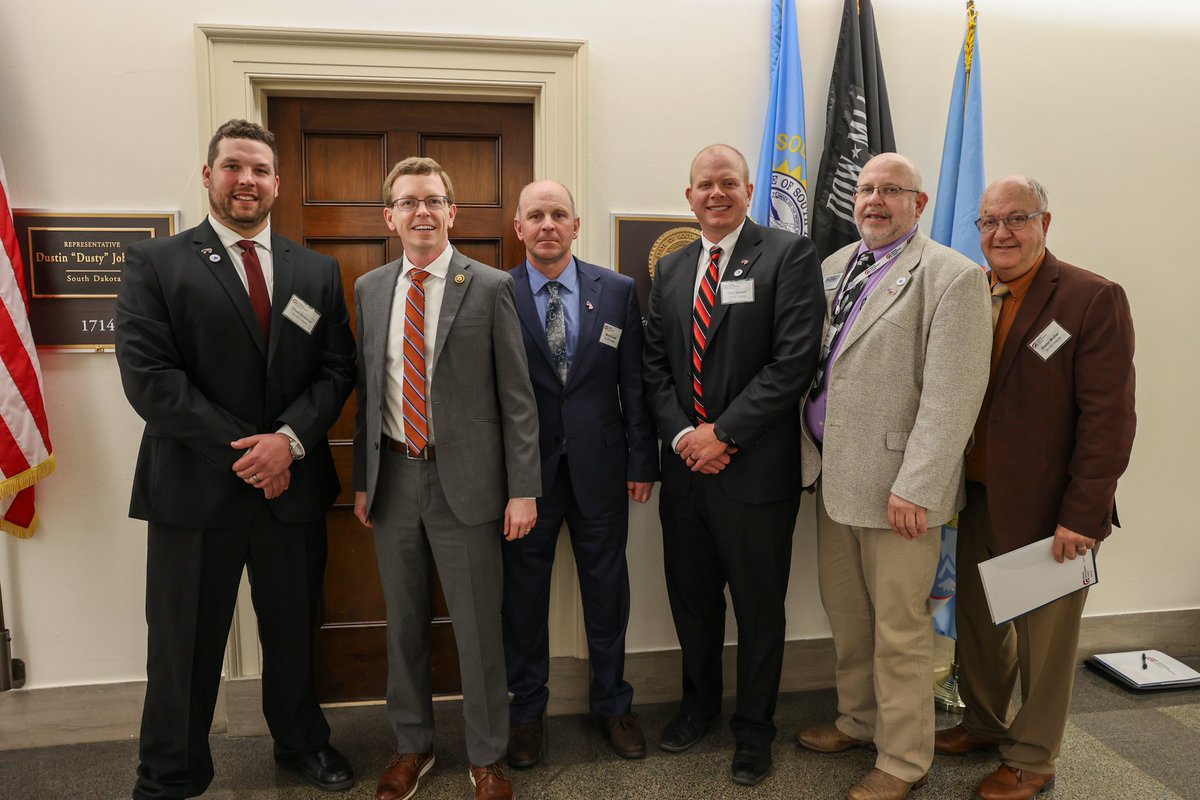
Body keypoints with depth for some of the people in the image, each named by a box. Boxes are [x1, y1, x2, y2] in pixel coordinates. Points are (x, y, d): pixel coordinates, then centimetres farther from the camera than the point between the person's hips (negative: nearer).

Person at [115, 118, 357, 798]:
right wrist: (241, 450, -15)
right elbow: (148, 376, -11)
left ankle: (302, 742, 41)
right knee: (185, 646, 10)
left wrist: (290, 439, -13)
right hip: (195, 488, -2)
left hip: (294, 484, 3)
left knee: (295, 633, 18)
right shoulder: (155, 263, -1)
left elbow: (337, 369, 3)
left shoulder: (317, 271, 8)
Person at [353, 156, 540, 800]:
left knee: (478, 626, 7)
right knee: (403, 620, 16)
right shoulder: (369, 289, 8)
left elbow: (516, 396, -6)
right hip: (393, 476, 4)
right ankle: (413, 744, 37)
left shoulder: (490, 287, -5)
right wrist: (362, 479, 10)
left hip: (465, 480, -3)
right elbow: (366, 389, 11)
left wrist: (523, 488, -9)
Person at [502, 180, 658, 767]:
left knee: (607, 589, 13)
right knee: (524, 592, 12)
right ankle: (527, 709, 32)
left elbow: (634, 383, 3)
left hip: (599, 468, 2)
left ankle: (612, 703, 34)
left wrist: (642, 460, 1)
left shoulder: (617, 291, 2)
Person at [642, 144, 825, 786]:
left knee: (758, 608, 11)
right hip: (685, 465, 5)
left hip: (756, 468, -5)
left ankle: (754, 727, 32)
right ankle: (700, 704, 42)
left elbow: (795, 360, -14)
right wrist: (681, 434, -7)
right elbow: (654, 363, 9)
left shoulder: (789, 256, -6)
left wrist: (722, 433, -15)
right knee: (691, 598, 18)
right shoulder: (670, 269, 11)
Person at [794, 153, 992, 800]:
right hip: (833, 471, 7)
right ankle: (859, 720, 39)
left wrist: (914, 489, -19)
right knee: (844, 609, 19)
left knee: (898, 627, 5)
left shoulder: (952, 277, -10)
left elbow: (951, 397, -16)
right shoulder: (833, 267, 12)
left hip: (895, 483, -7)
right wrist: (814, 453, 7)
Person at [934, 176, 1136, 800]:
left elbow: (1108, 418, -14)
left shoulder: (1094, 300, -10)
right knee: (976, 623, 20)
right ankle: (984, 724, 42)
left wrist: (1082, 515, -17)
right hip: (973, 499, 5)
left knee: (1043, 639, 10)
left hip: (1045, 509, -5)